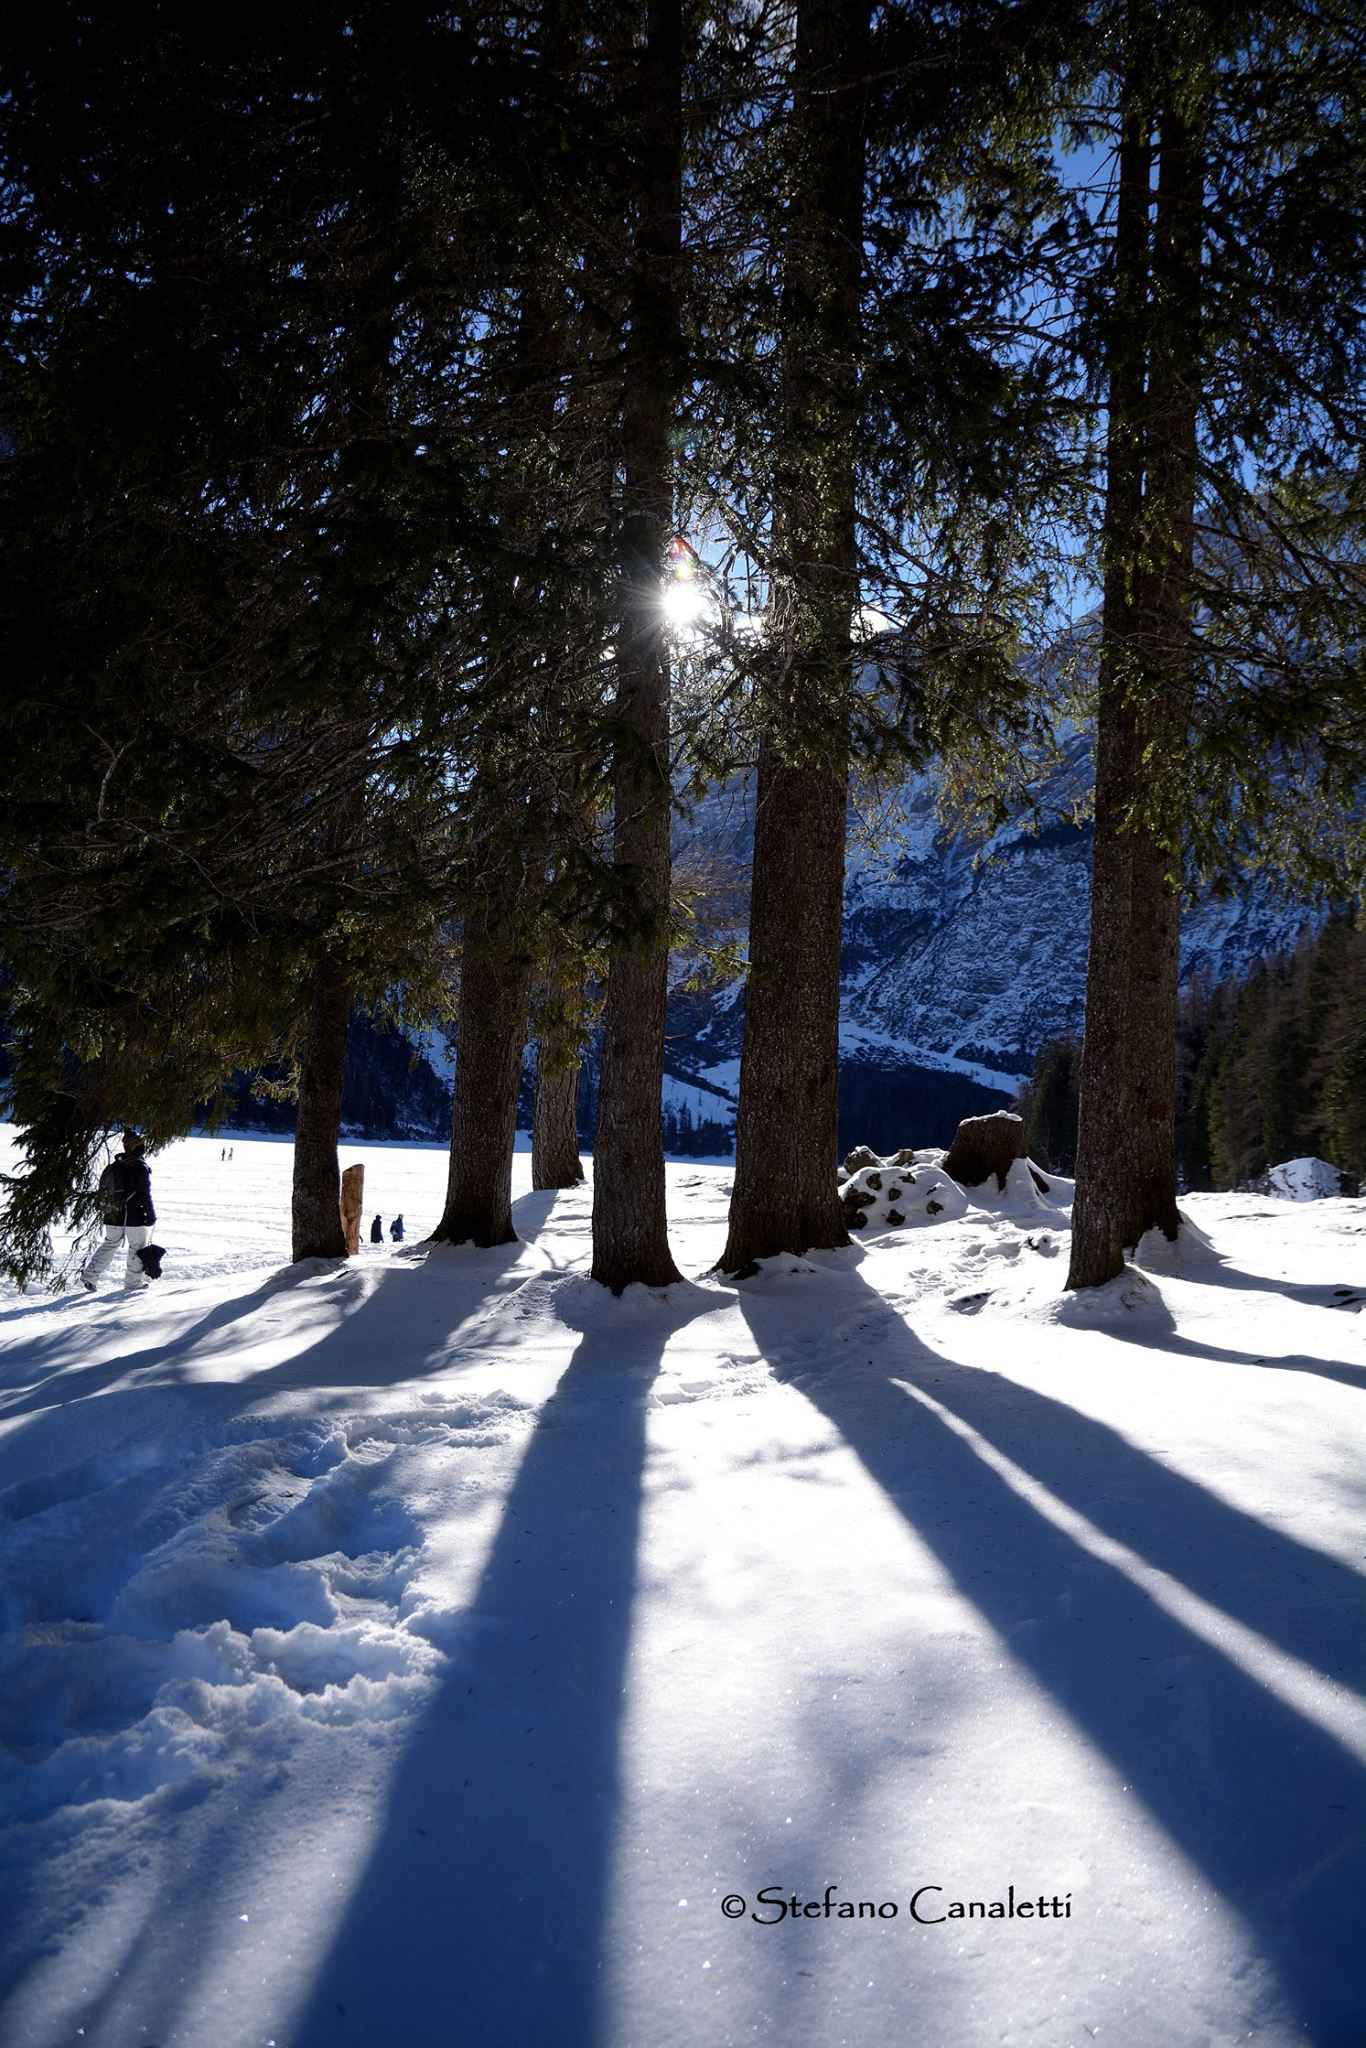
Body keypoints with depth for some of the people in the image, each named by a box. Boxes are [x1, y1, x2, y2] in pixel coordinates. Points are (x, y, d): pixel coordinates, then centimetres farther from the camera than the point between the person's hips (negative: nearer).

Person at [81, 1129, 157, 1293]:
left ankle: (89, 1276, 13)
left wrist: (104, 1209, 24)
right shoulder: (140, 1167, -15)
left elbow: (103, 1190, 14)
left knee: (109, 1245, 18)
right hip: (135, 1218, -6)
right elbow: (145, 1194, -15)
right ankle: (133, 1283, 11)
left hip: (113, 1217, 6)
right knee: (137, 1248, 7)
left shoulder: (114, 1166, 6)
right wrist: (150, 1215, -8)